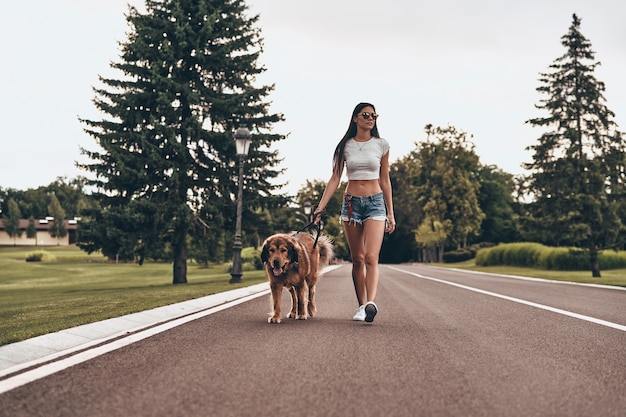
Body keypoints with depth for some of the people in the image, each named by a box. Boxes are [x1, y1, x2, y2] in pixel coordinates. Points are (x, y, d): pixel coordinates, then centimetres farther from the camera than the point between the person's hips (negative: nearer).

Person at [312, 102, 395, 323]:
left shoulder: (381, 145, 5)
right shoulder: (345, 146, 5)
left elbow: (384, 181, 9)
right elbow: (335, 179, 4)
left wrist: (390, 213, 8)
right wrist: (321, 206, -6)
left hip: (375, 203, -1)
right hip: (351, 203, 1)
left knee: (371, 257, -17)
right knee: (357, 259, 4)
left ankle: (371, 303, -29)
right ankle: (362, 306, 10)